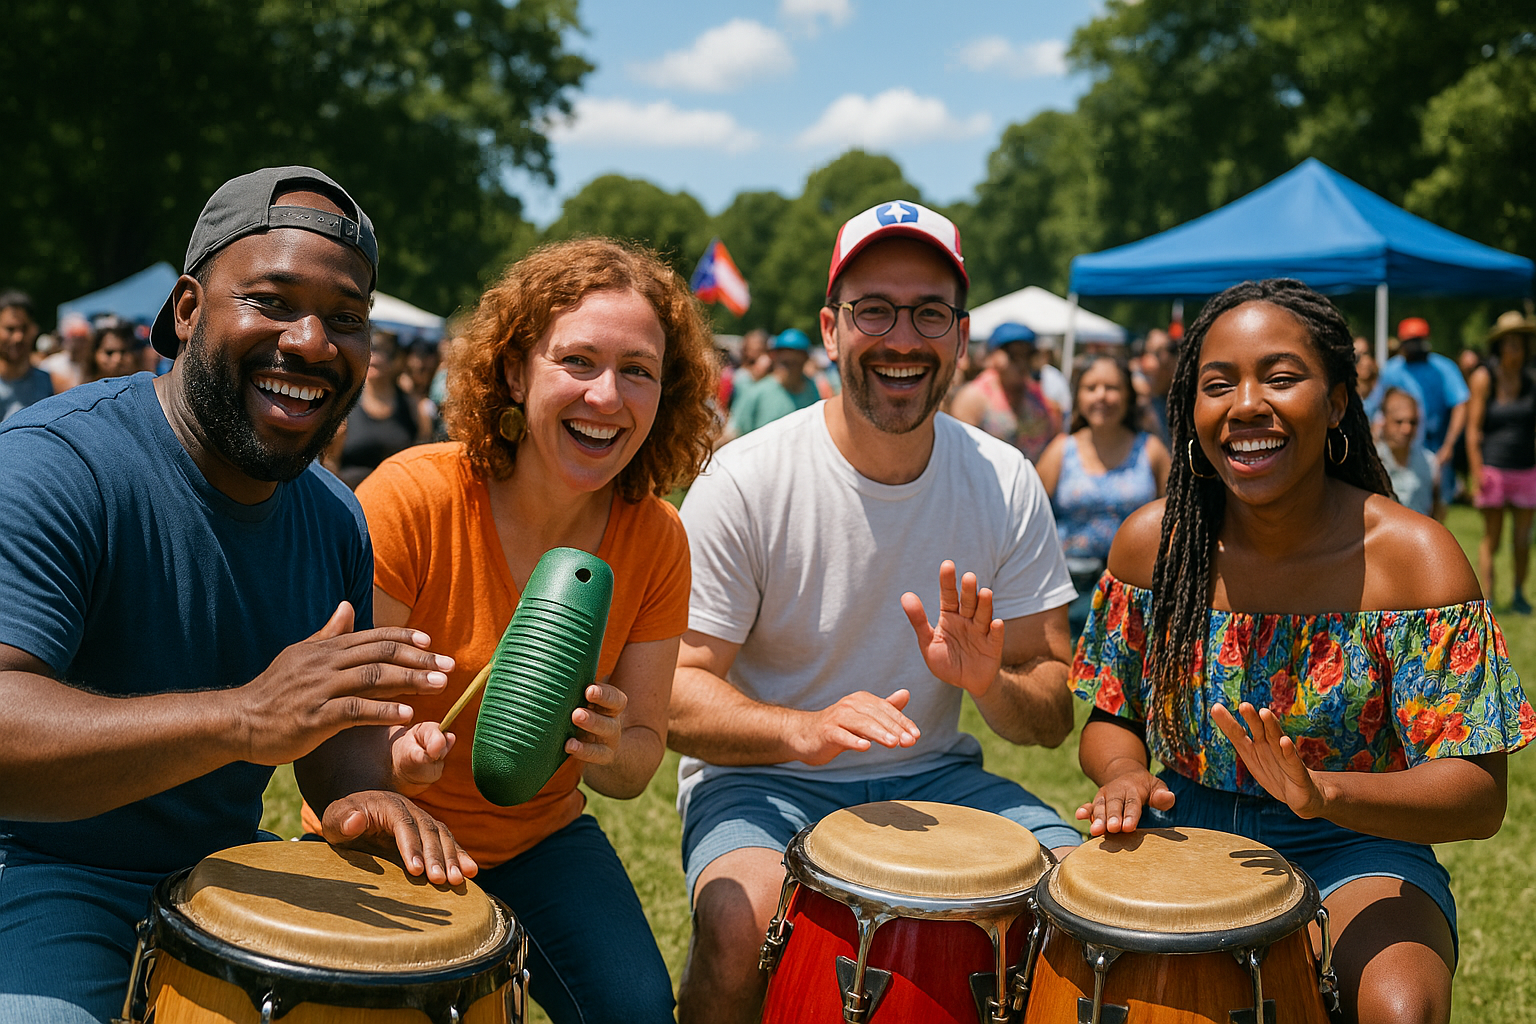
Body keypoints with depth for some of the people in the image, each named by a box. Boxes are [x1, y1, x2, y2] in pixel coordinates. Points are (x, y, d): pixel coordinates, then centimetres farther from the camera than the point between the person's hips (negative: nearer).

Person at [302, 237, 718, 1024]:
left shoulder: (656, 540, -11)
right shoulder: (414, 495, -22)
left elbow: (640, 761, -6)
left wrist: (608, 749, -29)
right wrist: (389, 752, -41)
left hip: (538, 836, 3)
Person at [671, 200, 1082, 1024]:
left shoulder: (1005, 484, -4)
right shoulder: (746, 482, -14)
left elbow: (1055, 713, 0)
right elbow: (677, 689, -13)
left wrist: (991, 684, -24)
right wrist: (806, 729, -32)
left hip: (934, 776, 3)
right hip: (763, 779, -3)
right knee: (743, 924, -33)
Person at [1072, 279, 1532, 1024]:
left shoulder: (1413, 558, -14)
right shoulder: (1151, 544, -5)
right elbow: (1111, 718, 6)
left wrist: (1325, 793, -34)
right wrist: (1124, 773, -18)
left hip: (1353, 851, -2)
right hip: (1180, 832, 3)